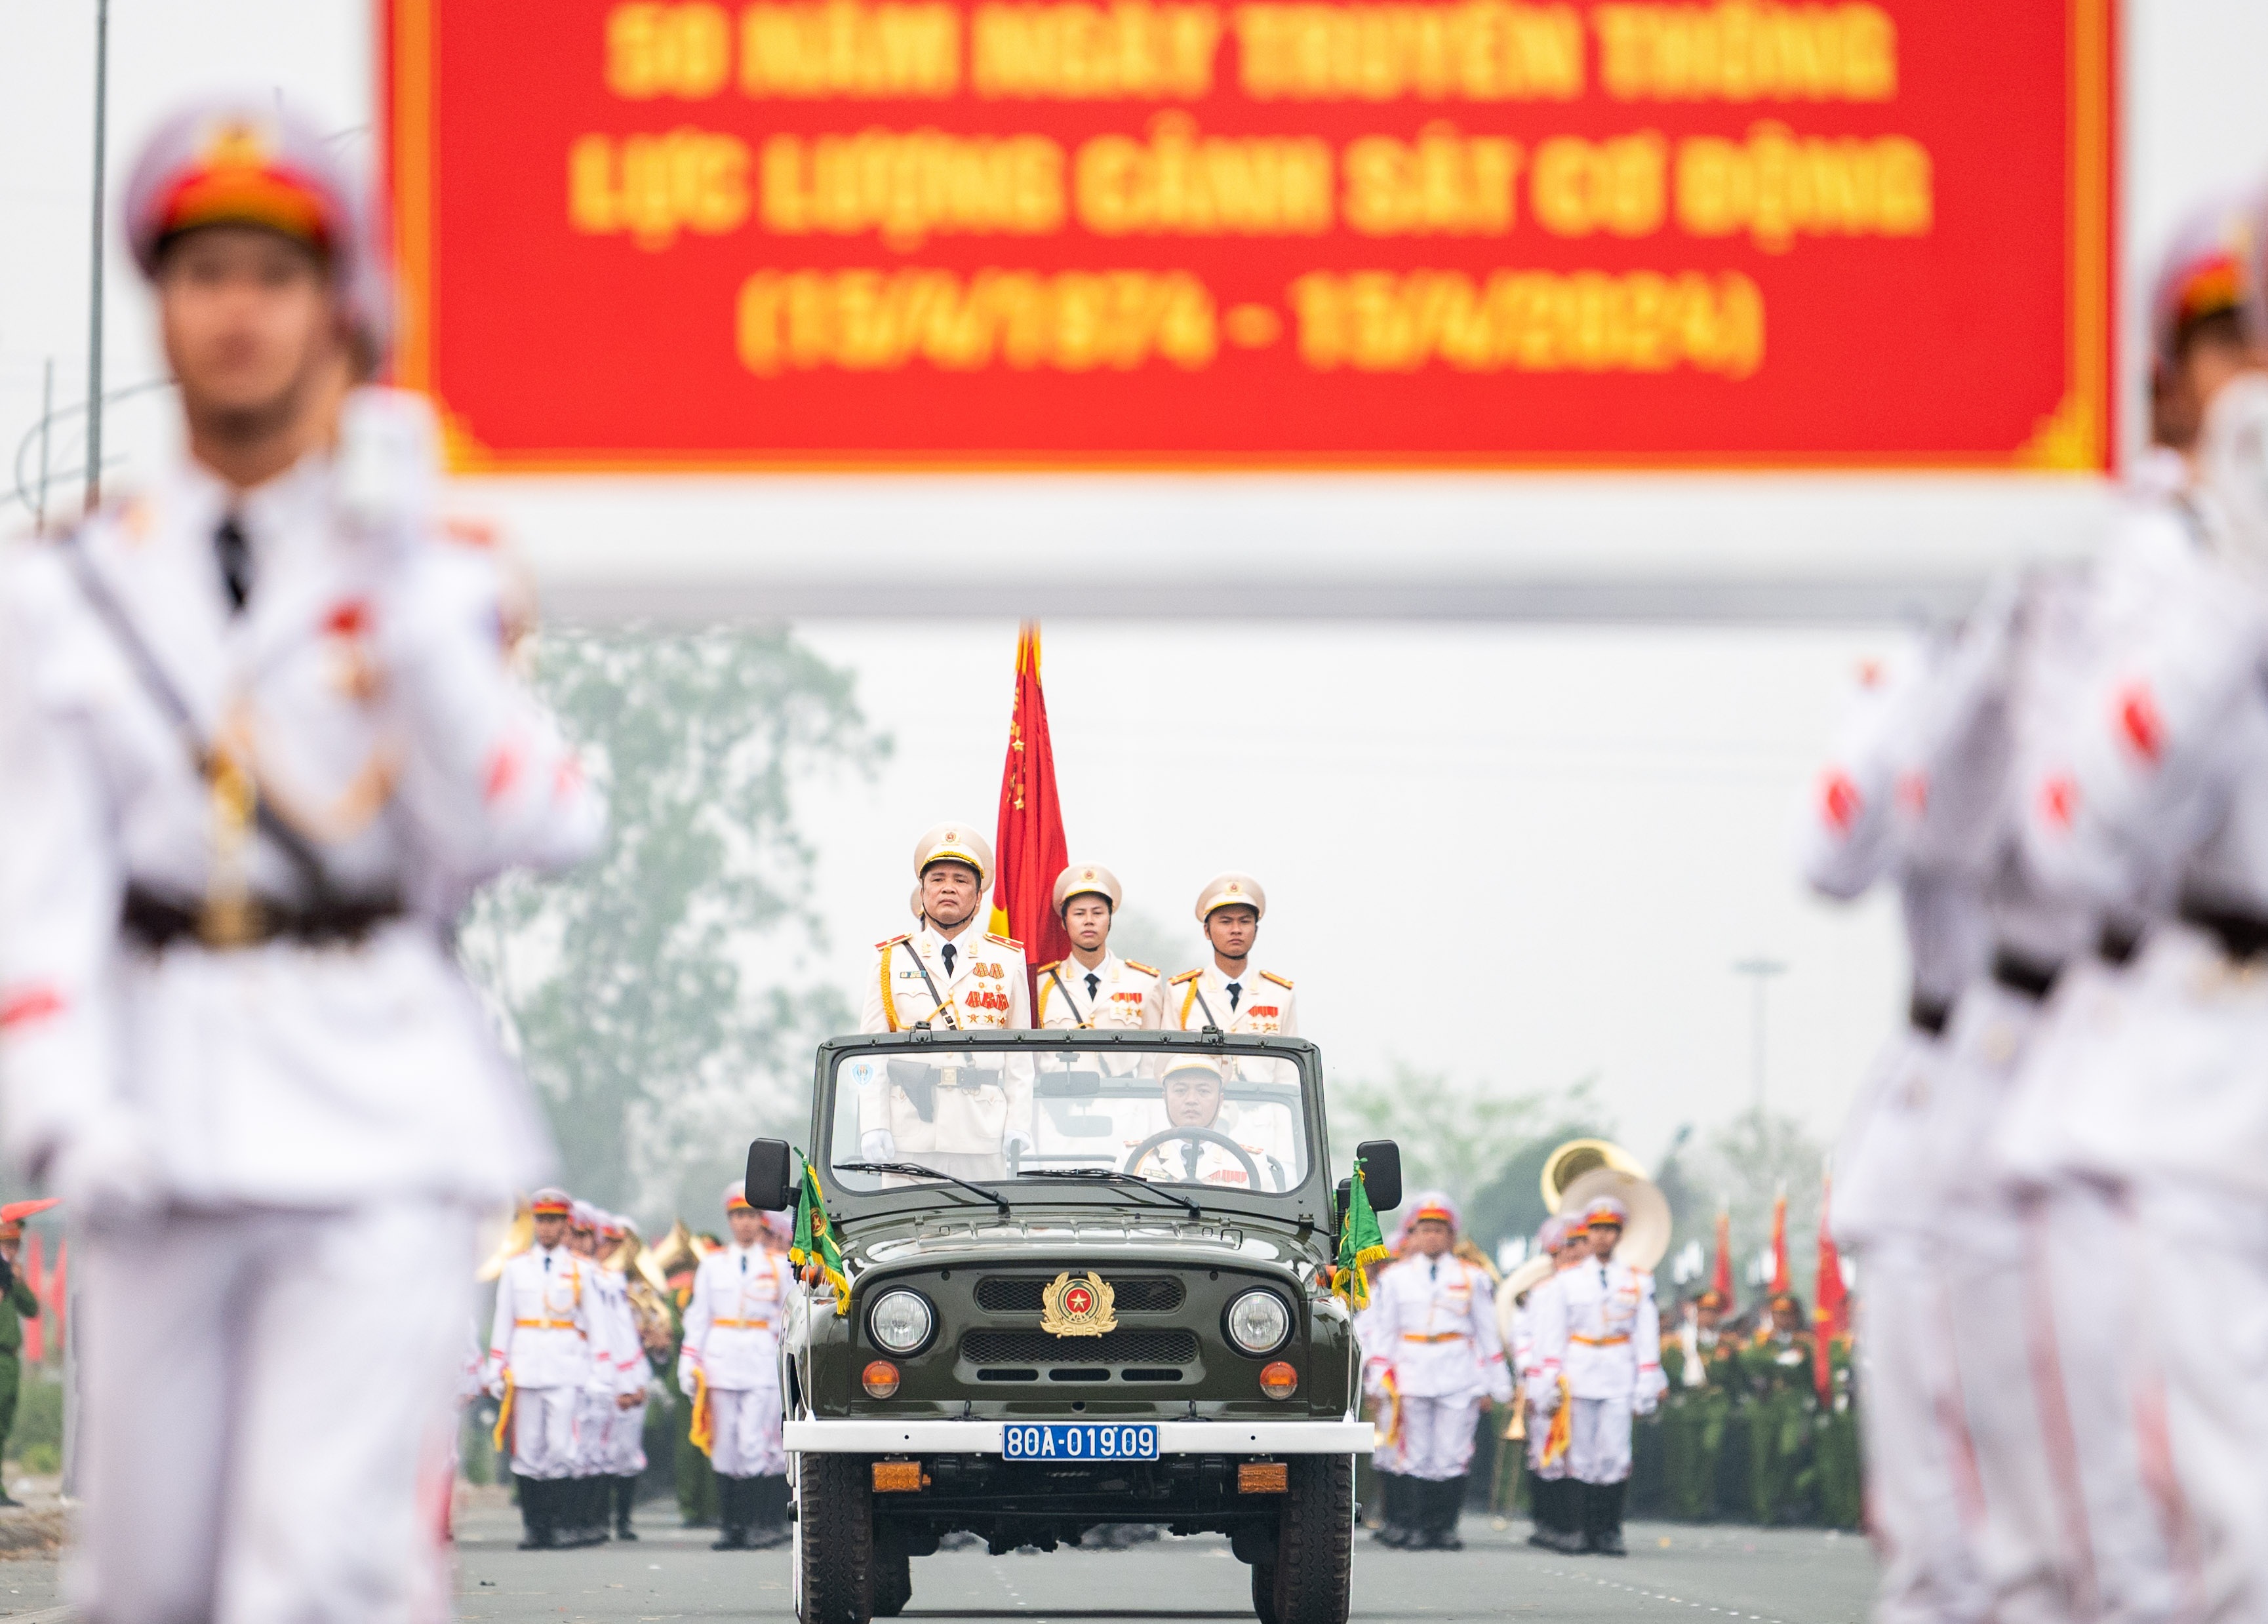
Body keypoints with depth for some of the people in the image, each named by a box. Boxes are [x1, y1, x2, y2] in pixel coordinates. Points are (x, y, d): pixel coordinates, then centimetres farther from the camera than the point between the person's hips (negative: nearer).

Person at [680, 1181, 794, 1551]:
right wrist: (690, 1362, 6)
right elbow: (697, 1316, 13)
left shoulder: (780, 1266, 8)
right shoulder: (713, 1265, 12)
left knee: (757, 1447, -12)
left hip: (763, 1364, -2)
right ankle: (732, 1528, 5)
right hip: (722, 1364, 2)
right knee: (726, 1447, 1)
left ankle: (765, 1526, -8)